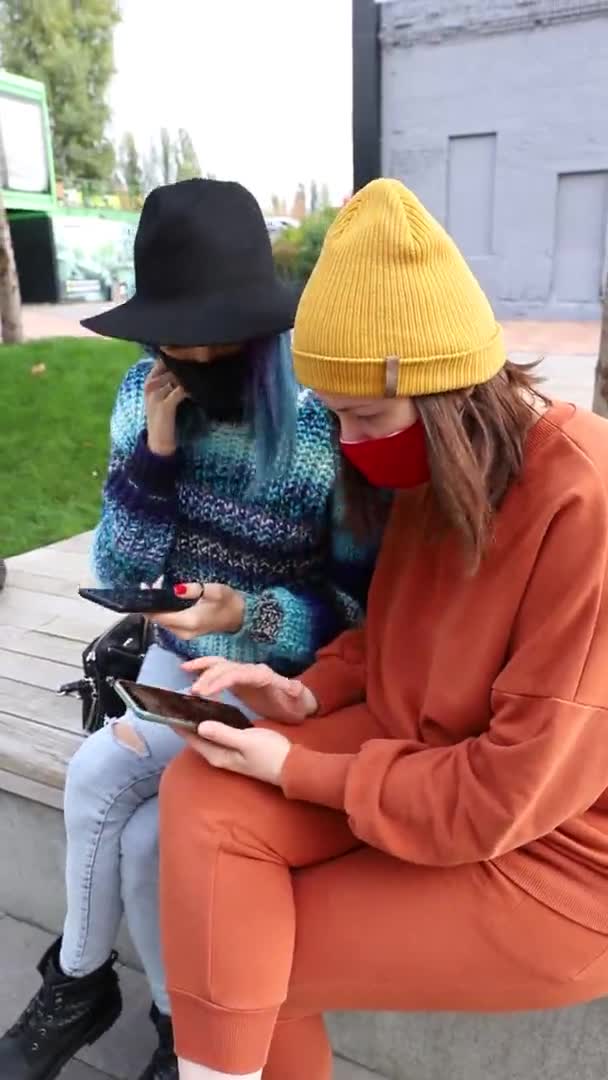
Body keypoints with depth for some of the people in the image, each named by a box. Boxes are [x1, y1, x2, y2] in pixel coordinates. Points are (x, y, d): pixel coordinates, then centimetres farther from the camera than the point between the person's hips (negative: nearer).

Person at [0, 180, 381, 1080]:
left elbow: (366, 611, -15)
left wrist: (251, 615, -31)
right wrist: (155, 450, -19)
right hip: (178, 667, 5)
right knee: (138, 830, -15)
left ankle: (80, 984, 14)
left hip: (286, 689, -4)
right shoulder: (147, 397, -5)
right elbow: (117, 573, -5)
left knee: (99, 778, -18)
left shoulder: (332, 425, -21)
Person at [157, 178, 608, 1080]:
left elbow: (515, 789, -25)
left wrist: (299, 770, -18)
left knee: (242, 963, -7)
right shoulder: (443, 468, -2)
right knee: (201, 798, -15)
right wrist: (310, 694, -8)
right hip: (420, 752, 7)